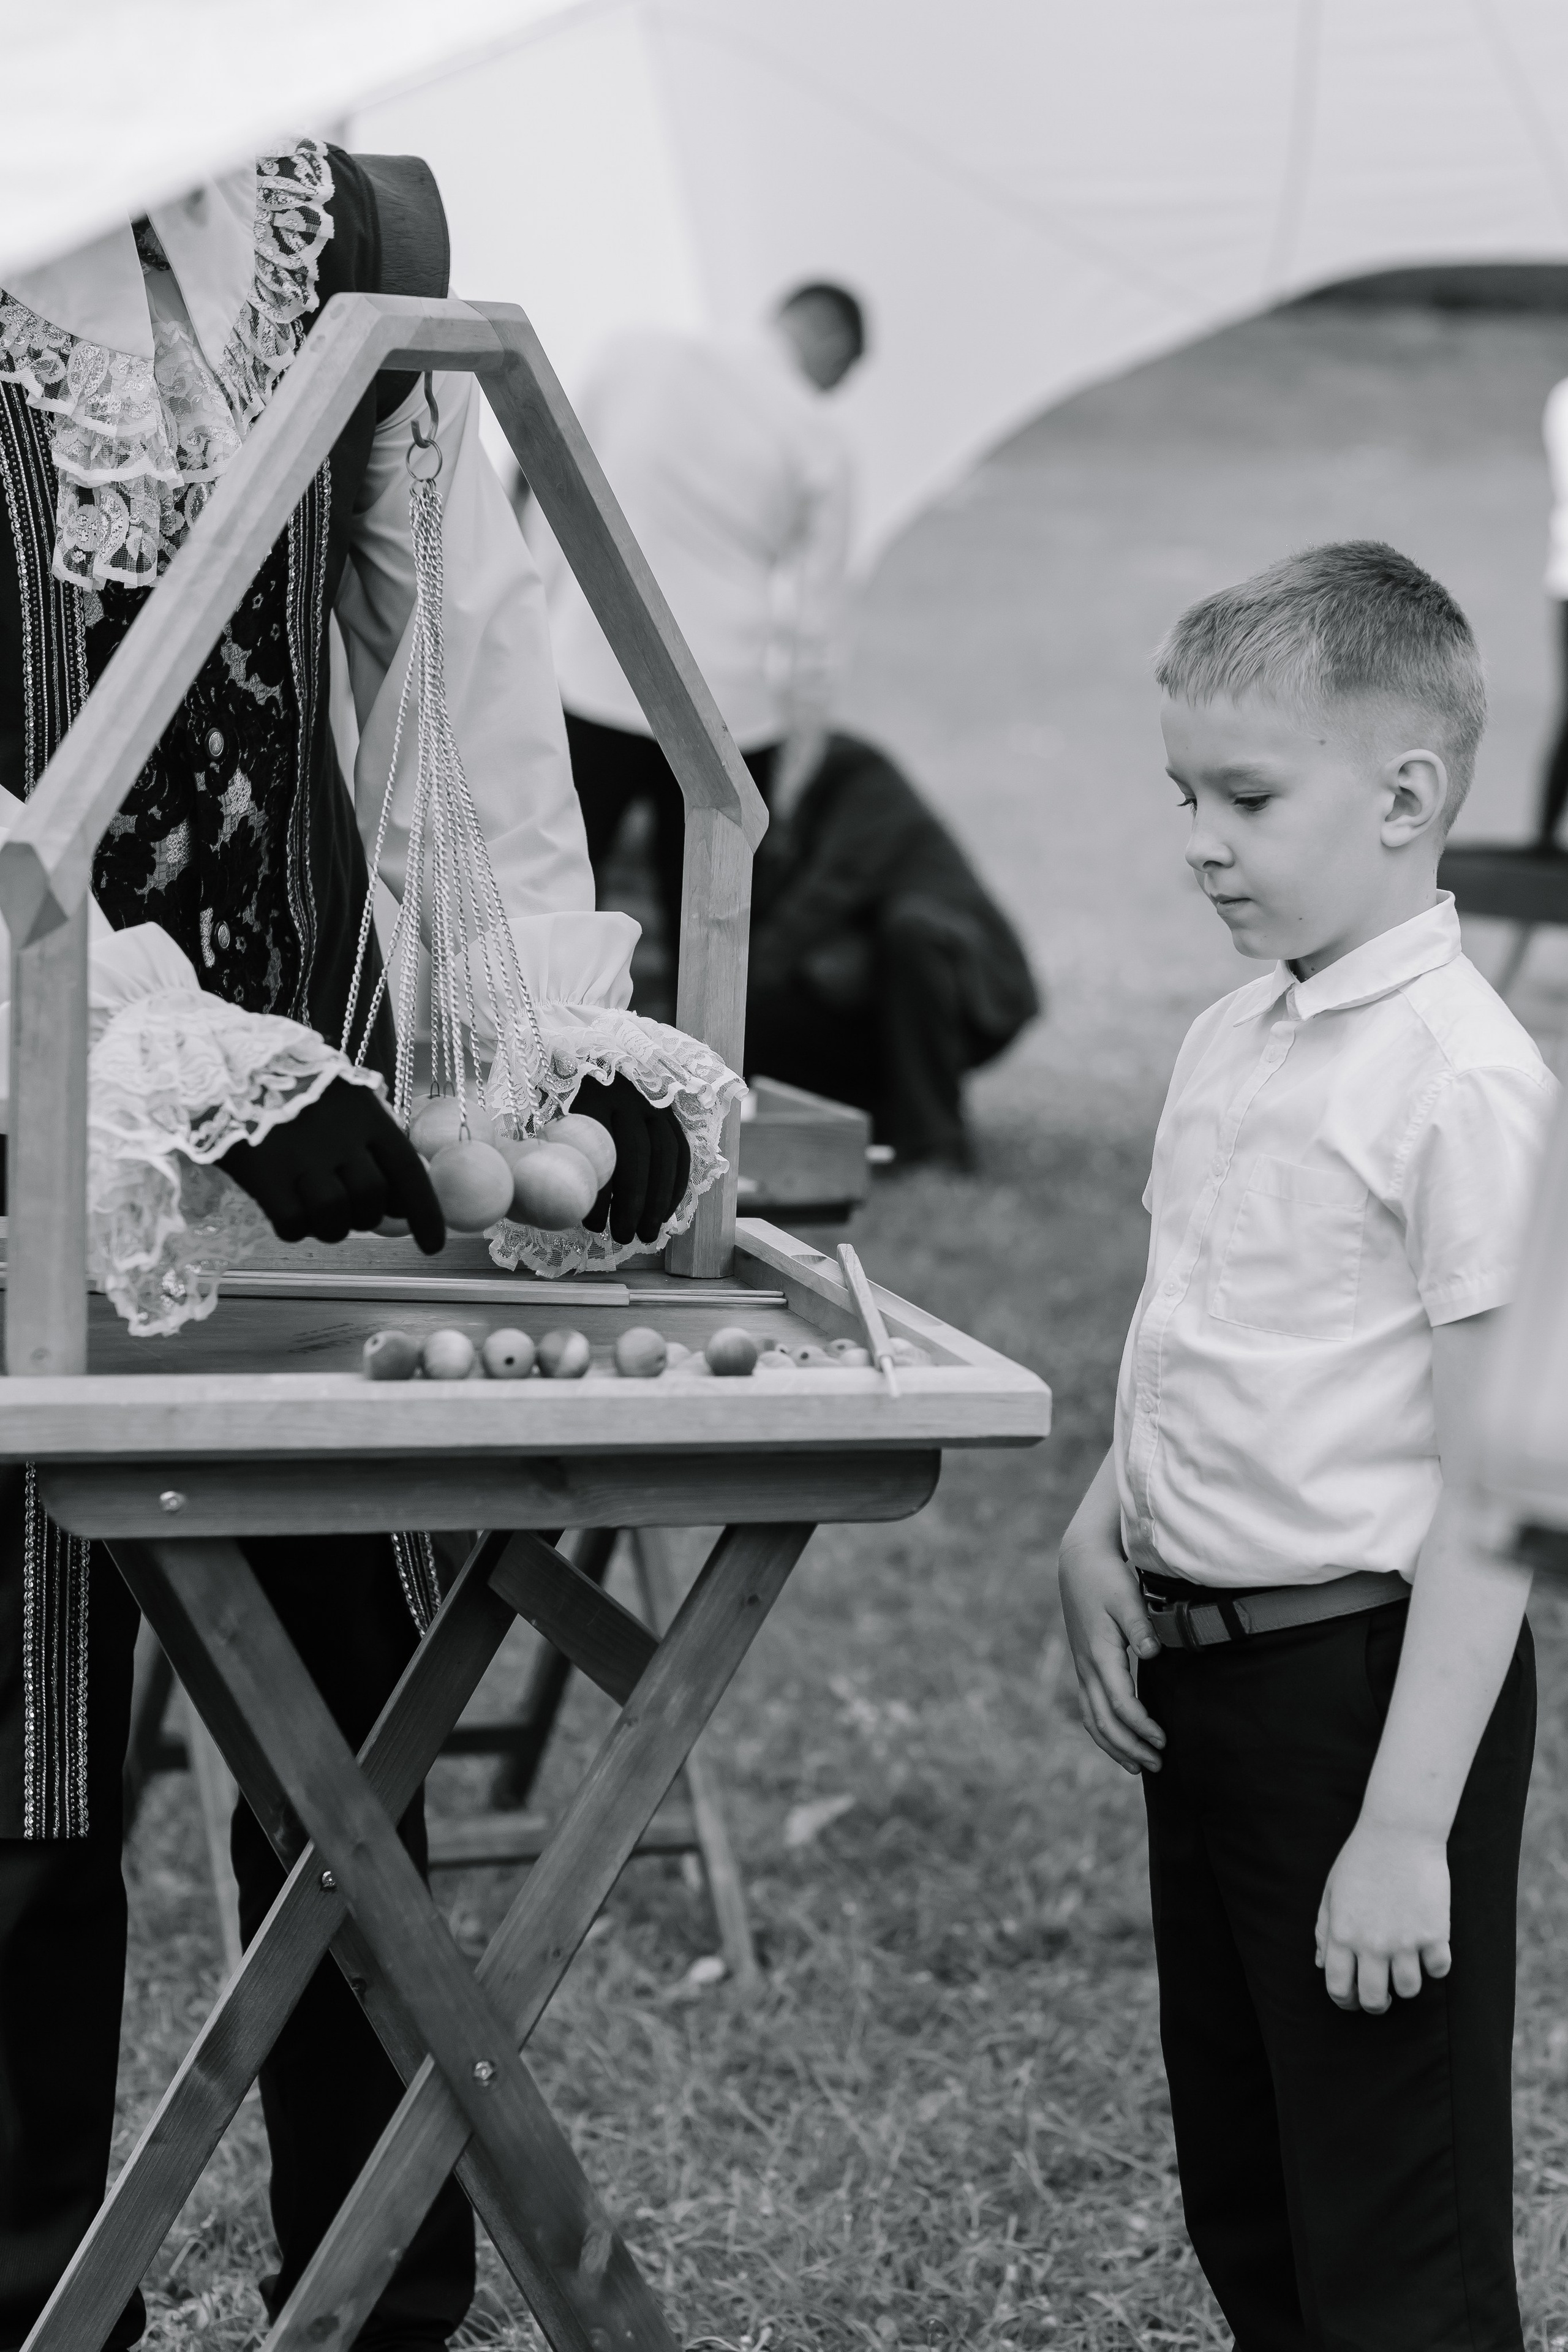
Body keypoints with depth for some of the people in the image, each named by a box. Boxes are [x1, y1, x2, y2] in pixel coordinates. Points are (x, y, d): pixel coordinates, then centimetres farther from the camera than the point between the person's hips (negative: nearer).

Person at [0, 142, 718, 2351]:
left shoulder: (363, 228, 2)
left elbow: (464, 674, -1)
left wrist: (570, 1021, -14)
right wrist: (204, 1065, -28)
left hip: (308, 1094, 4)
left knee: (352, 1755, 8)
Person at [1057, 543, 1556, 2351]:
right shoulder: (1226, 1047, 9)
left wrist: (1411, 1825, -20)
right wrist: (1099, 1530, 1)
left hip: (1369, 1673, -8)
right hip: (1198, 1664, 9)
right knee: (1243, 2200, 17)